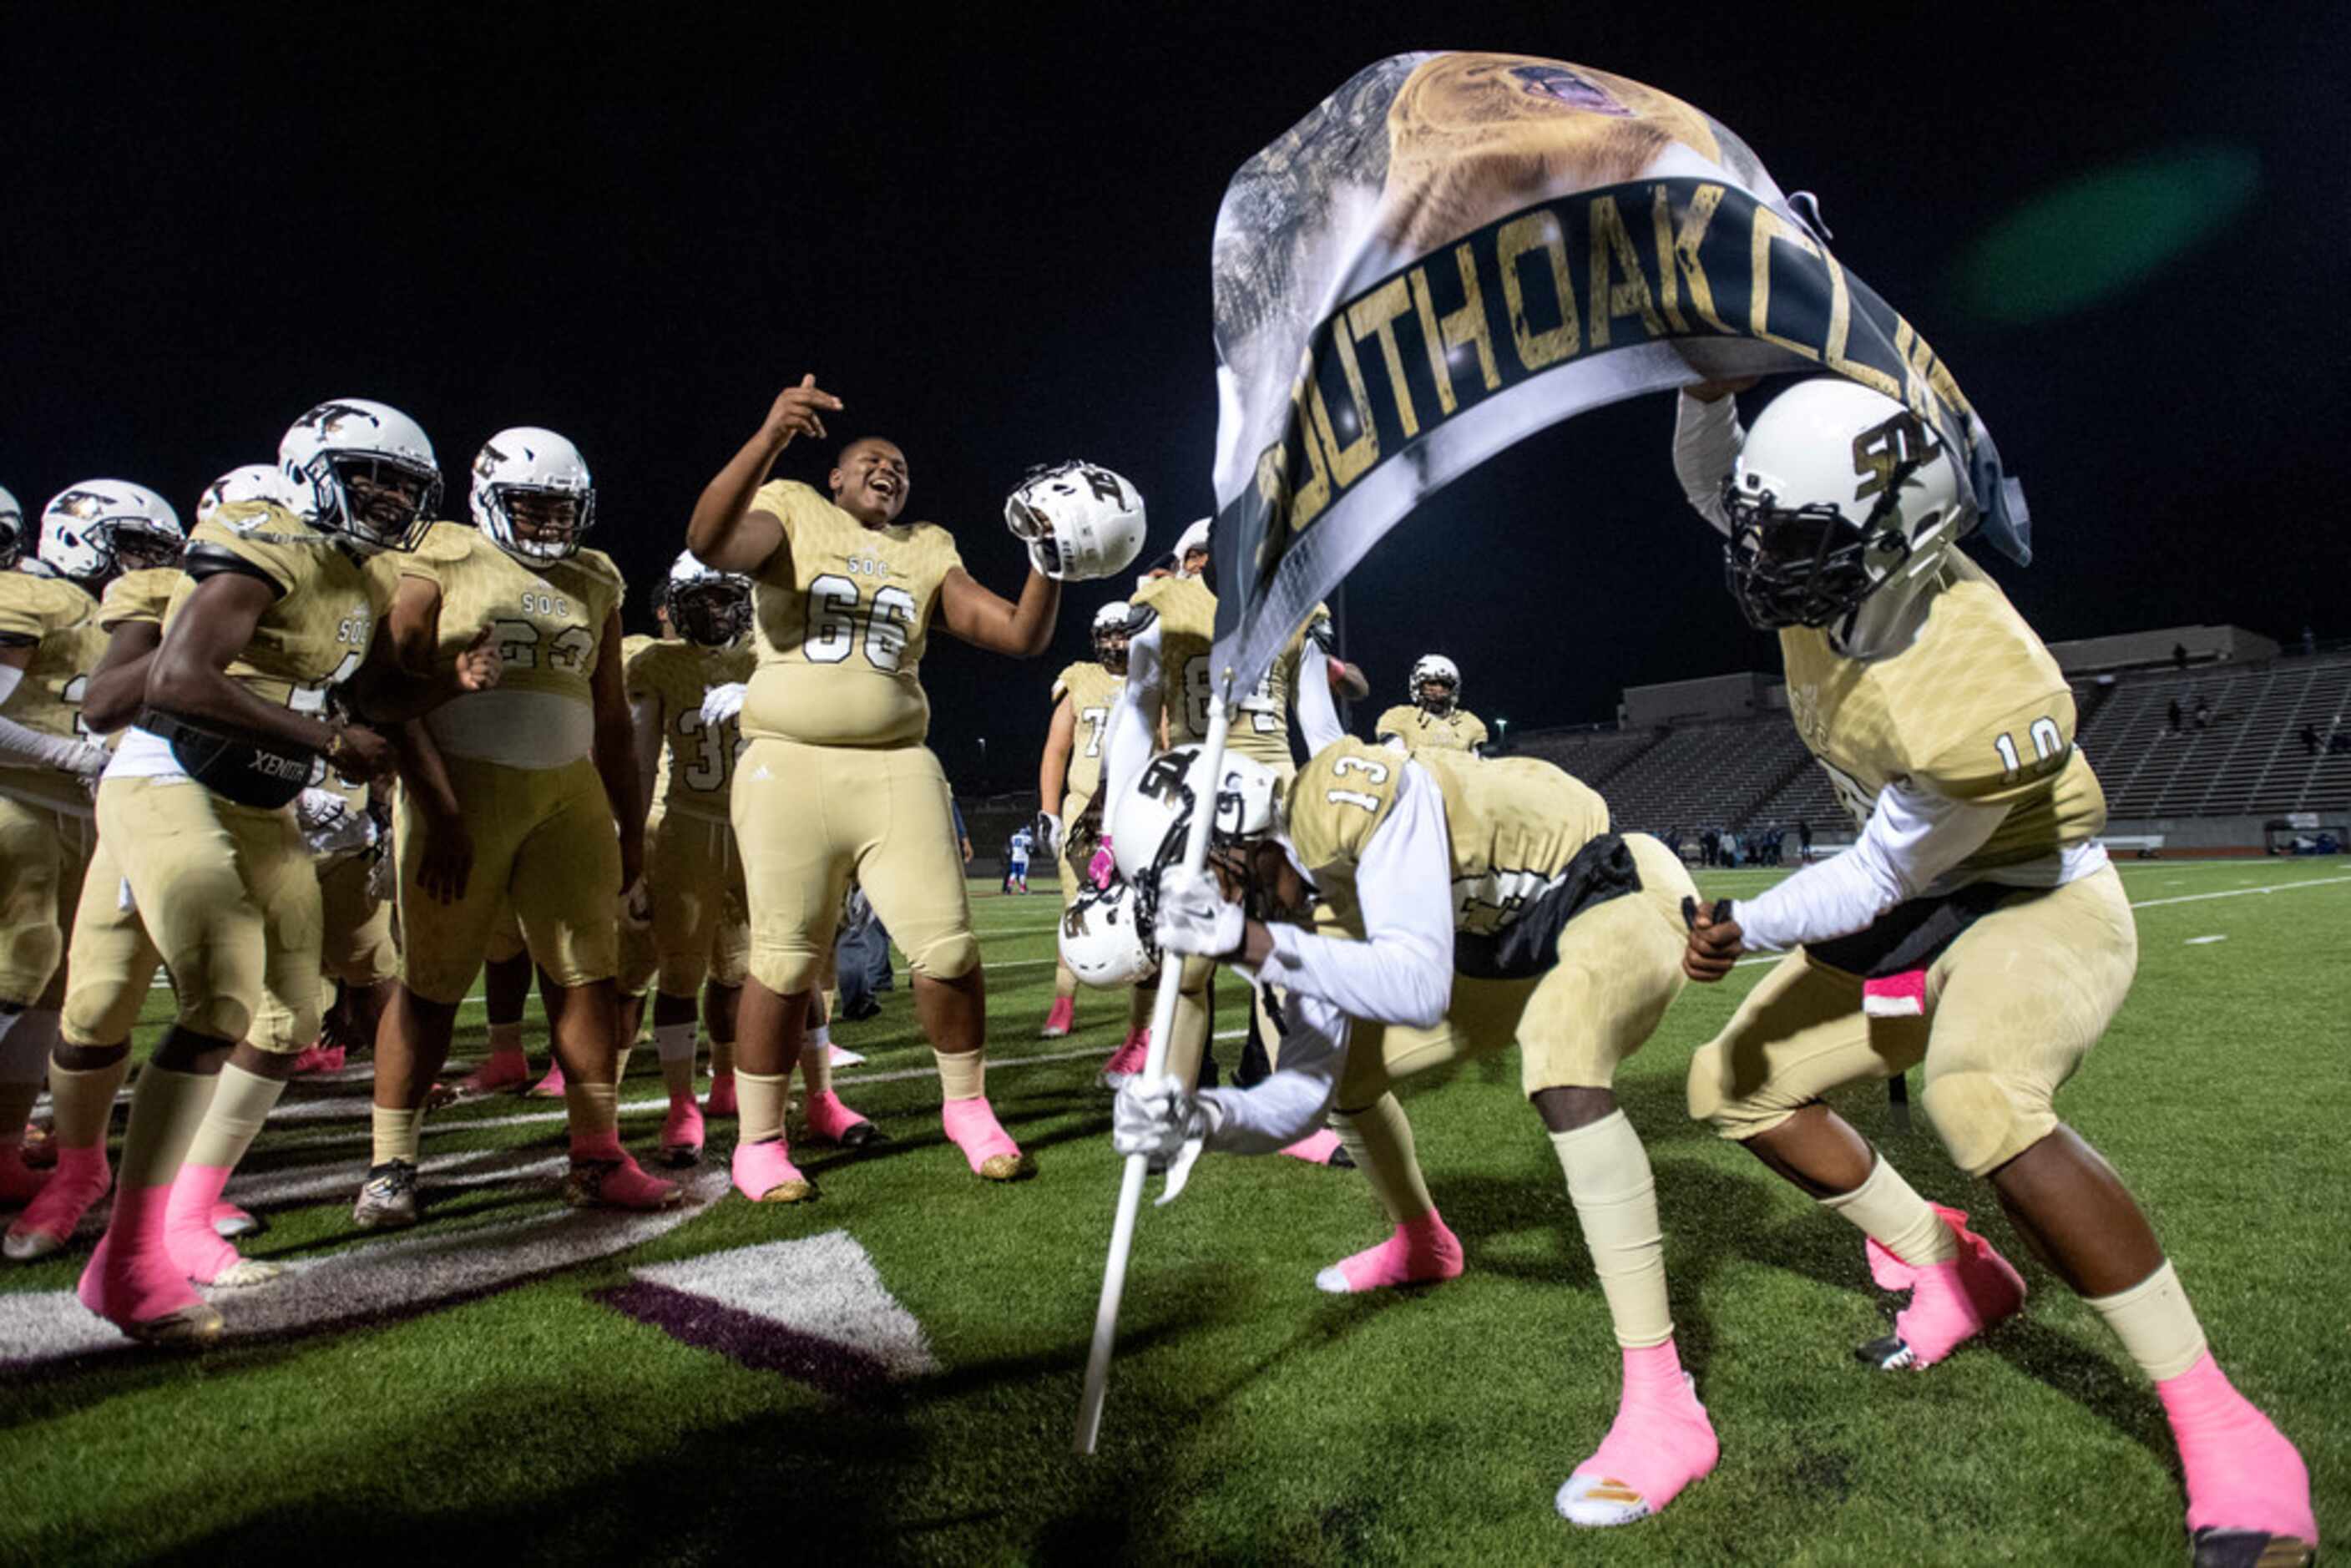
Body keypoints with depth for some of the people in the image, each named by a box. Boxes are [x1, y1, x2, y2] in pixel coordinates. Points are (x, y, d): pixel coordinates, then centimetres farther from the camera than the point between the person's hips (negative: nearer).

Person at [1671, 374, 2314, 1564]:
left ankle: (2220, 1428, -17)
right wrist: (1709, 392, -19)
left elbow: (1880, 877, -24)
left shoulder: (1984, 711, -37)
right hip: (1912, 915, 8)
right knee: (1736, 1085, 8)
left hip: (2034, 903, -8)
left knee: (1979, 1104, -38)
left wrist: (1747, 927, -31)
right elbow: (1712, 484, -1)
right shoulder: (1845, 566, -16)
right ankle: (1953, 1274, 25)